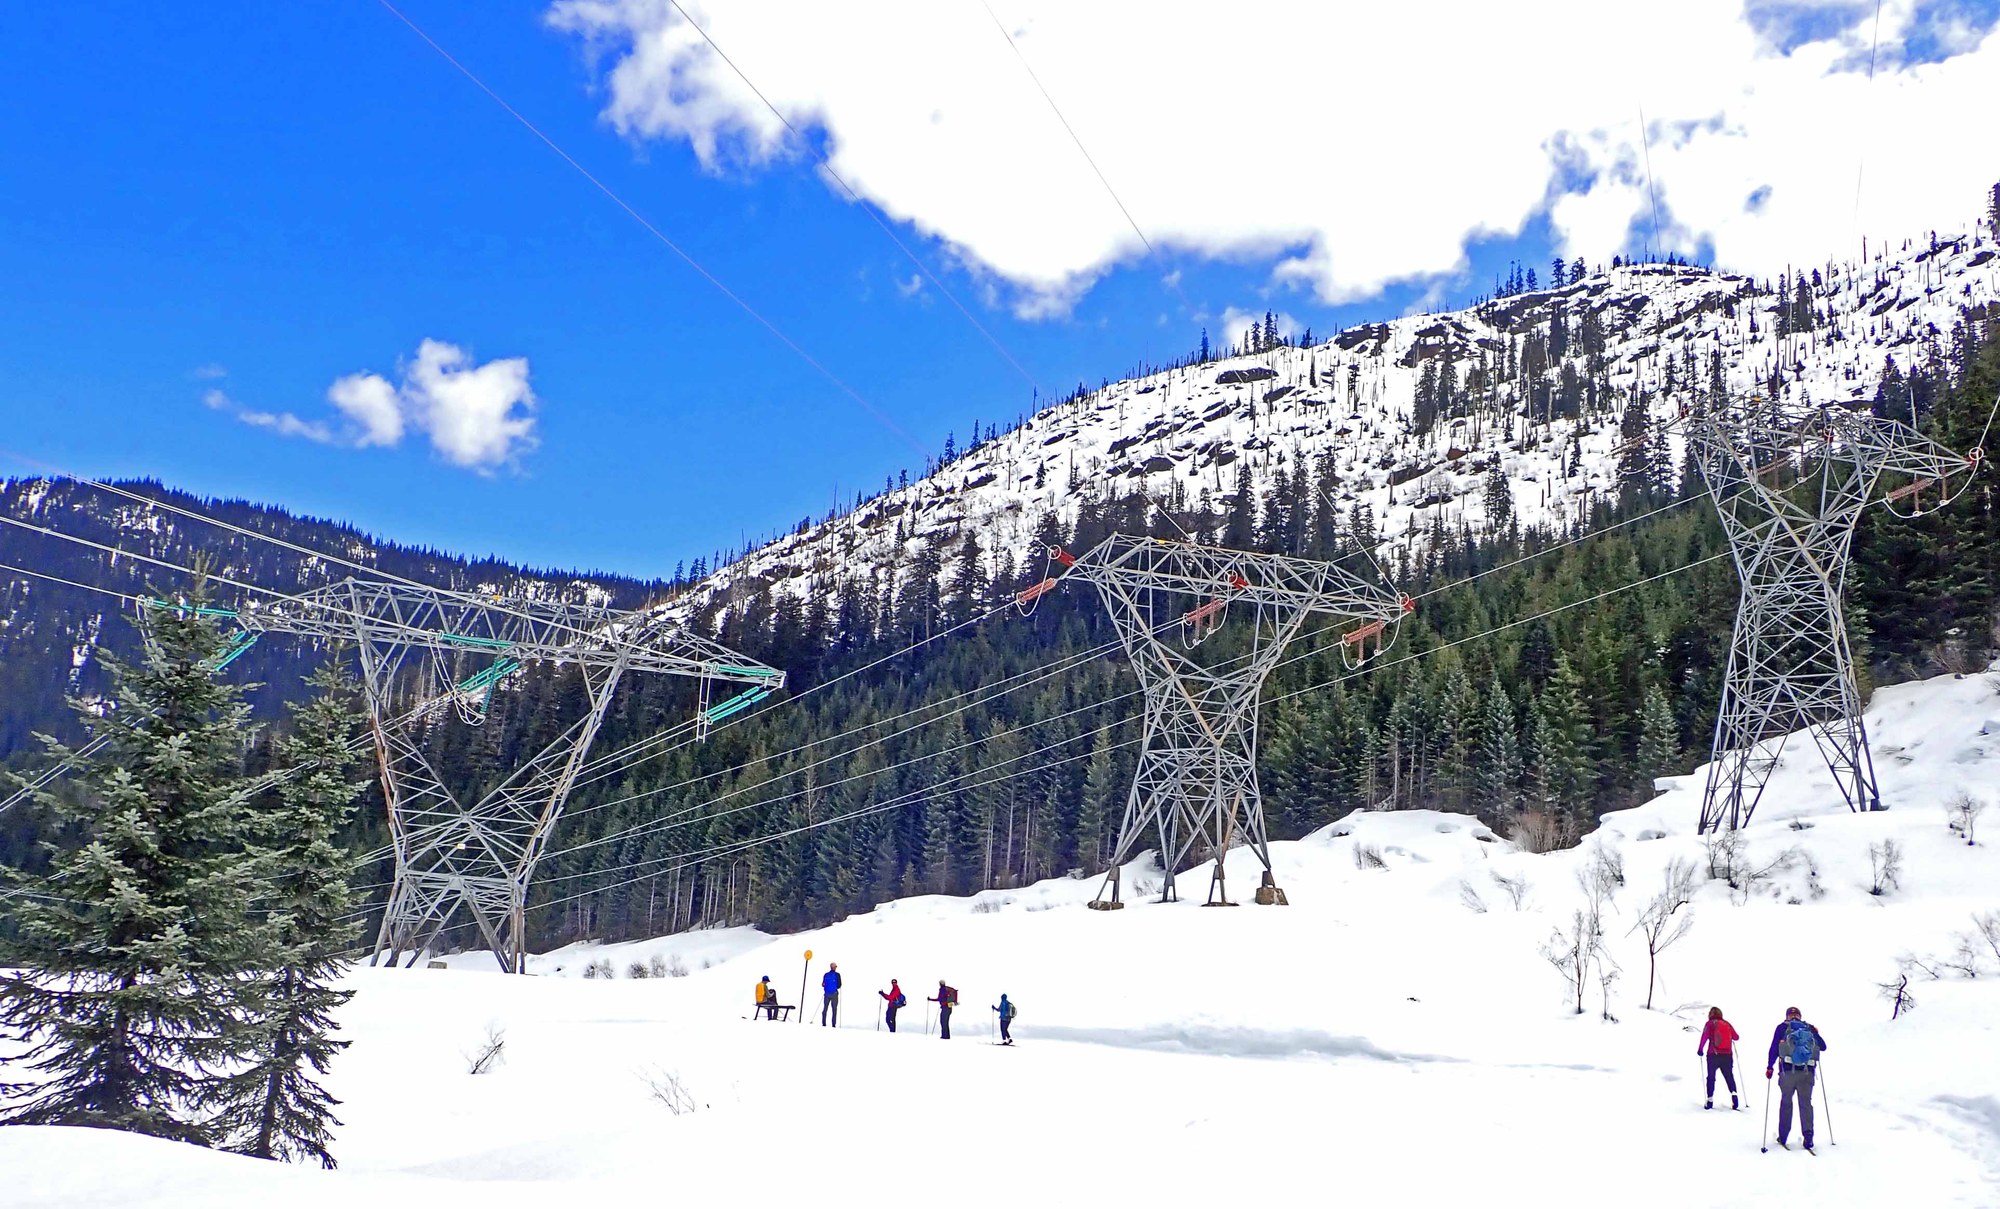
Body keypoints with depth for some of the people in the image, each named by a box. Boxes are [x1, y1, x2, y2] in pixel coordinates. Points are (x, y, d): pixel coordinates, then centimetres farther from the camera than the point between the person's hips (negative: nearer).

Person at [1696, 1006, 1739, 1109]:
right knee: (1729, 1077, 14)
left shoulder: (1710, 1024, -1)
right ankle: (1733, 1094, -5)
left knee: (1711, 1077, 8)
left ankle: (1710, 1099, 3)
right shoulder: (1727, 1024, 9)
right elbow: (1736, 1037, 15)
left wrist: (1700, 1049, -4)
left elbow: (1705, 1036, -13)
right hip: (1727, 1055, 3)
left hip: (1714, 1055, -3)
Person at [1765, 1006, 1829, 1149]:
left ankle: (1782, 1137, 13)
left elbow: (1774, 1049, 3)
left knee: (1786, 1102, 10)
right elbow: (1823, 1047, 18)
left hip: (1788, 1070, -1)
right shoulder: (1810, 1029, 13)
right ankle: (1807, 1134, -11)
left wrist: (1769, 1067, 9)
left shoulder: (1782, 1028, 9)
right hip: (1807, 1072, 1)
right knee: (1806, 1103, 4)